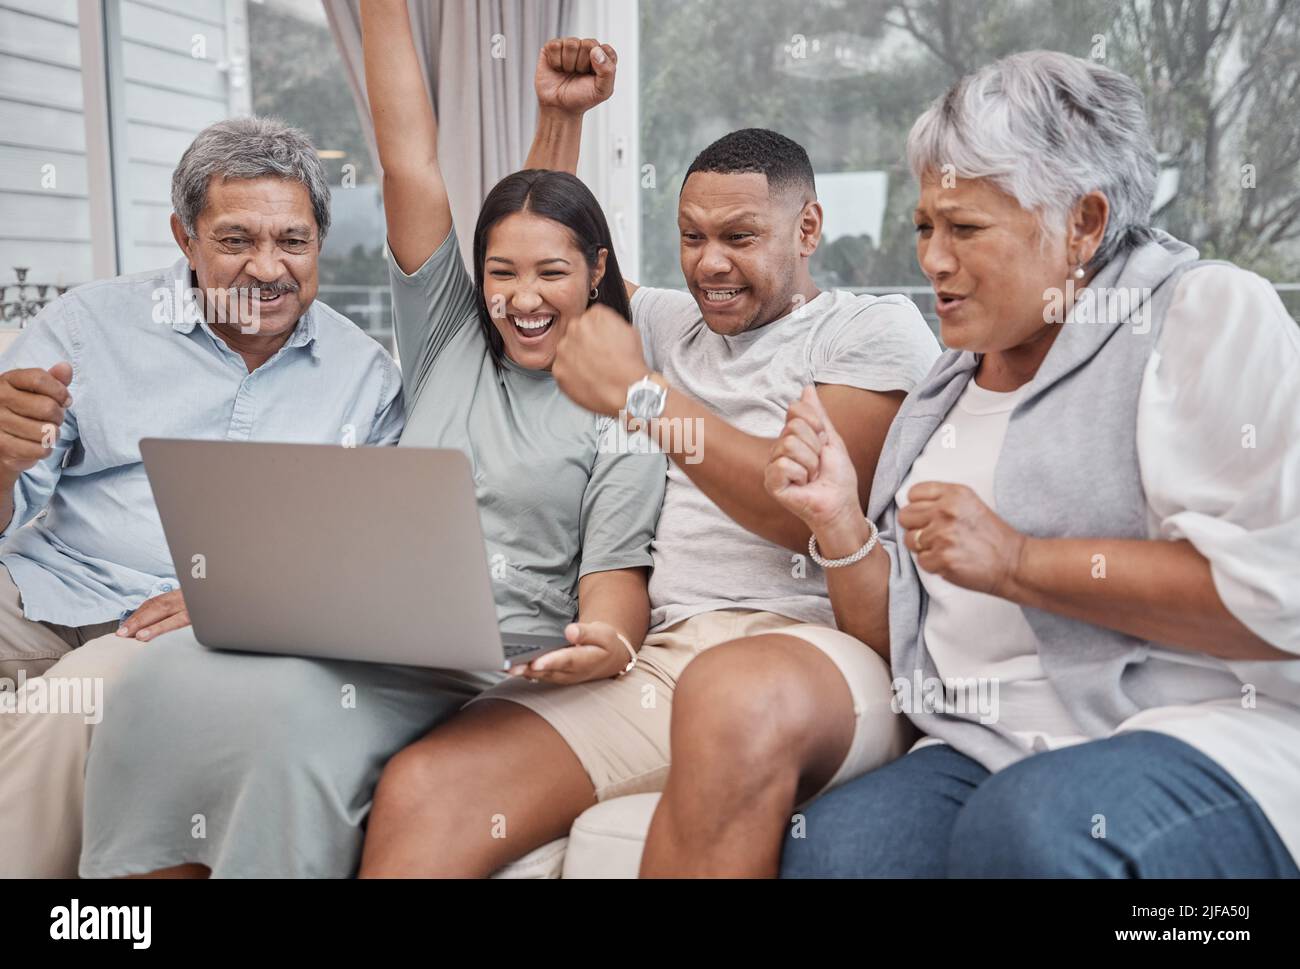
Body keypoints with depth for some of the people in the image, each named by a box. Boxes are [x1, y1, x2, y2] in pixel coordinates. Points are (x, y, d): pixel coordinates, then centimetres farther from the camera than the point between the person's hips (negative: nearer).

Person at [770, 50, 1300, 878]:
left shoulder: (1206, 312, -3)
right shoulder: (942, 396, 17)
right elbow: (899, 640, 18)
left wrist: (1018, 562, -14)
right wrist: (842, 525, 0)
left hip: (1209, 739, -4)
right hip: (989, 756, 5)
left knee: (1030, 827, -35)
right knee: (827, 847, -24)